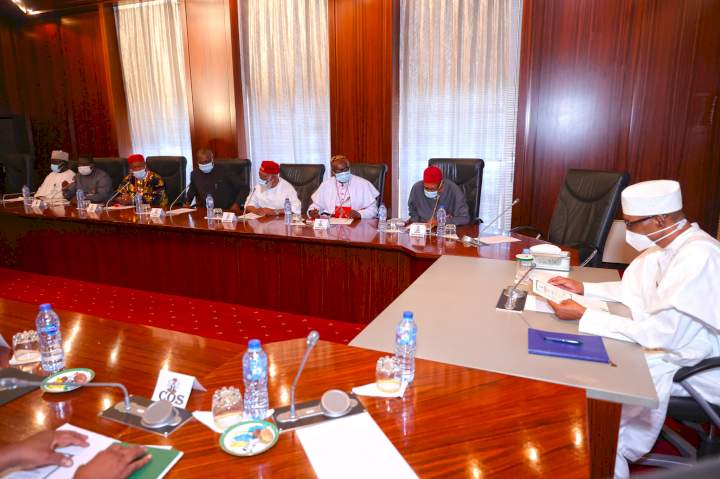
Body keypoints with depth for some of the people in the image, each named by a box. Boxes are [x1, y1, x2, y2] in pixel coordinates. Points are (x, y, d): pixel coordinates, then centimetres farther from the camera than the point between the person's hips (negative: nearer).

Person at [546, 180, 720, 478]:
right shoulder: (666, 244, -1)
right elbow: (629, 289, 14)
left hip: (695, 368, -8)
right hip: (670, 344, 8)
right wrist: (583, 288, 2)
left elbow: (661, 333, -32)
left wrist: (583, 315, -29)